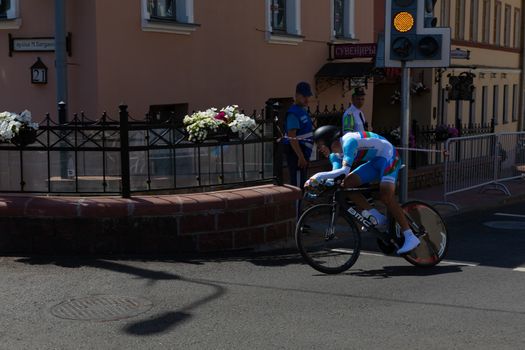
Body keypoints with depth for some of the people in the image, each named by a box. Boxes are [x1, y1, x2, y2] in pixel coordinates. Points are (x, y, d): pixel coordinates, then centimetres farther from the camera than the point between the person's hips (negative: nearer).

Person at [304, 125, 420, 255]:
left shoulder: (348, 141, -27)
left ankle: (410, 237, -21)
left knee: (386, 196, -26)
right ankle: (377, 218, -4)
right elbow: (336, 176, -9)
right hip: (374, 162, 9)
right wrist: (315, 182, -22)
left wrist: (319, 176, -39)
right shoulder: (335, 155, 2)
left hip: (388, 156, -9)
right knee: (347, 183, -10)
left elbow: (344, 171, -36)